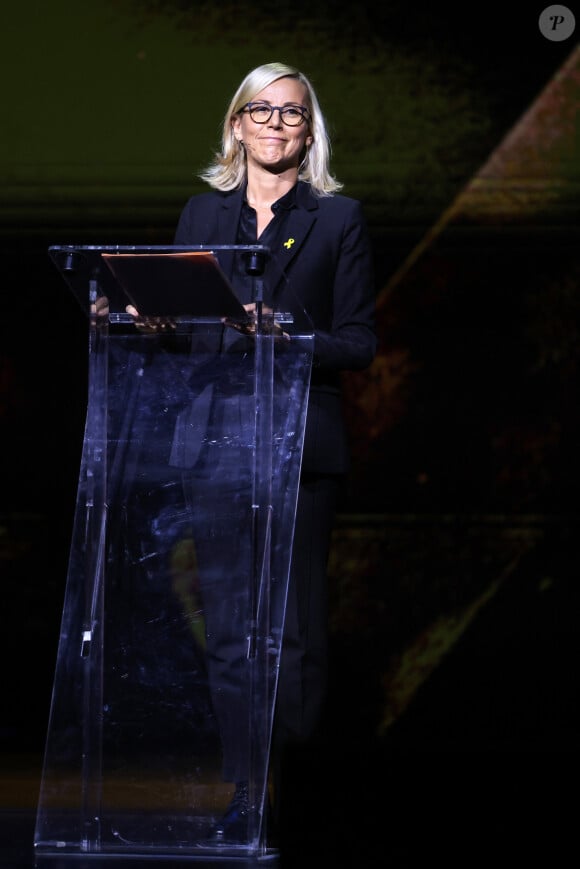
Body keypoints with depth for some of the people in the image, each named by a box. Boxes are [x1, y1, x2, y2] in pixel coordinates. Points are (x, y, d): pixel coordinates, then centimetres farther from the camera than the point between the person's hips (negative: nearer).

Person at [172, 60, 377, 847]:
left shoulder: (338, 219, 4)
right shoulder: (202, 213, 15)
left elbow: (359, 344, 0)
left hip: (301, 446, -3)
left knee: (294, 624, -5)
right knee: (227, 625, 4)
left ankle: (263, 794, -1)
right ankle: (246, 791, 11)